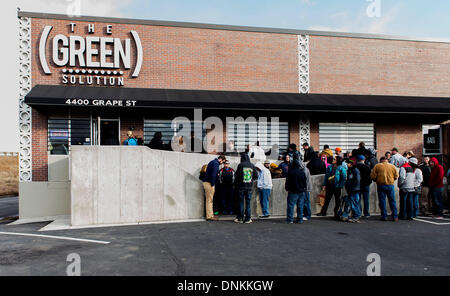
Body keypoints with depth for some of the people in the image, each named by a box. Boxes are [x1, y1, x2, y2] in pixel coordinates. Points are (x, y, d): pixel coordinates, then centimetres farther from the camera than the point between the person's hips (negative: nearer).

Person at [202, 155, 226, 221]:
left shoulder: (213, 162, 18)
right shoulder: (216, 163, -13)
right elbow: (213, 175, -21)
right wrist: (213, 184, -16)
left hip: (207, 182, 10)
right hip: (209, 183, -10)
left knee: (210, 200, 13)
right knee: (209, 200, -6)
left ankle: (210, 214, 19)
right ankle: (209, 216, -2)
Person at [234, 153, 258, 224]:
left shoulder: (240, 165, -6)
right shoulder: (252, 165, 2)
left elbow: (237, 176, -4)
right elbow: (256, 176, 5)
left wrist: (235, 185, 8)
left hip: (241, 186, -2)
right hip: (250, 187, 2)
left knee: (241, 202, 4)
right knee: (248, 202, 7)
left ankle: (240, 218, 7)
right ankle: (247, 218, 8)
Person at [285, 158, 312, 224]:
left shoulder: (291, 172, -9)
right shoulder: (304, 171, -4)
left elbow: (287, 182, -1)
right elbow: (307, 182, 4)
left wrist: (287, 188, 12)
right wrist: (305, 188, 15)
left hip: (293, 191, -2)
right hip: (302, 191, 3)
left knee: (291, 205, 2)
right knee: (300, 206, 9)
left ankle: (290, 219, -1)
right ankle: (300, 219, 11)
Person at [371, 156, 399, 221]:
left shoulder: (377, 166, 0)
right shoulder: (392, 166, 5)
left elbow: (373, 176, -3)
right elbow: (396, 176, 6)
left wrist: (376, 181, 15)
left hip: (381, 185, -1)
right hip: (390, 185, 1)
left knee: (382, 201, 4)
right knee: (392, 201, 8)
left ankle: (384, 216, 4)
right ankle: (395, 217, 8)